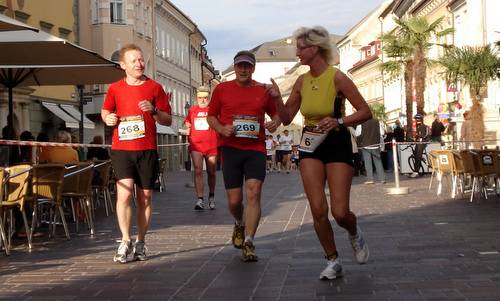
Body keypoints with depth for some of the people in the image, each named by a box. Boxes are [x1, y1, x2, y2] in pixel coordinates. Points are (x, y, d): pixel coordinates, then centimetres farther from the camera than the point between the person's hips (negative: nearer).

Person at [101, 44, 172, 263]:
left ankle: (140, 243, 17)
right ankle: (125, 241, -4)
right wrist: (107, 118, -2)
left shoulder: (154, 87, 3)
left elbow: (168, 120, 5)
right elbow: (105, 111, 21)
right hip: (121, 148, 0)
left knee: (145, 197, 6)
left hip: (147, 150, 1)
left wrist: (154, 111, -14)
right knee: (124, 193, -14)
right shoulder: (115, 88, 6)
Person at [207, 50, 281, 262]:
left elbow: (275, 112, 20)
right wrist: (221, 129, -8)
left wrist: (275, 122, -3)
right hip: (230, 148, 0)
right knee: (234, 199, 3)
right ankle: (239, 224, 37)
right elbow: (211, 116, 12)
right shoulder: (222, 89, 7)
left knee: (254, 193, -14)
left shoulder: (264, 91, 8)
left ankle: (248, 243, -11)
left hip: (256, 149, 0)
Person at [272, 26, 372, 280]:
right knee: (318, 210, -5)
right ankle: (333, 261, 14)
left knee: (340, 212, -9)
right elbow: (287, 118, 9)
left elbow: (365, 112, -11)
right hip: (310, 145, 4)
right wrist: (276, 98, -7)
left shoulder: (337, 77, -11)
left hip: (337, 144, -4)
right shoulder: (302, 81, 5)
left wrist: (338, 121, -24)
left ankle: (354, 233, 28)